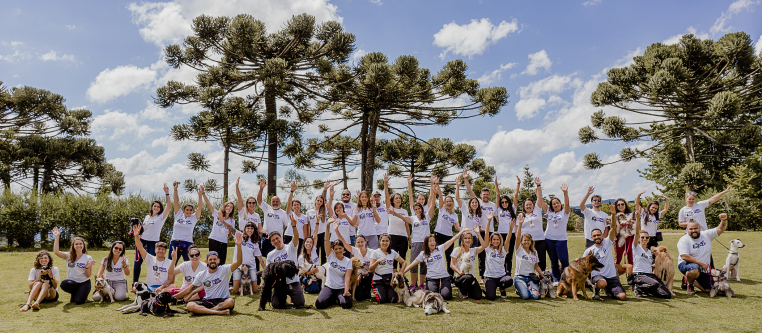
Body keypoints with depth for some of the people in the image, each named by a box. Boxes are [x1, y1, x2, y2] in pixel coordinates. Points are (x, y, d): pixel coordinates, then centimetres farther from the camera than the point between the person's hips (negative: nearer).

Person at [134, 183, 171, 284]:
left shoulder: (161, 217, -3)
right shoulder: (147, 217, 14)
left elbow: (169, 205, -16)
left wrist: (167, 193, -24)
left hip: (153, 242, -5)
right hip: (142, 241, 5)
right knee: (137, 262, 6)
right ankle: (134, 283, 19)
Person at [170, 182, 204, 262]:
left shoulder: (194, 218, 4)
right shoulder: (178, 215, 7)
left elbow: (199, 207, -7)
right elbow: (176, 202, 1)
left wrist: (200, 195, -20)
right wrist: (175, 190, -7)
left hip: (187, 244, -1)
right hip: (174, 243, 1)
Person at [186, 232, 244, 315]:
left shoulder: (224, 270, -4)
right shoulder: (201, 275, 8)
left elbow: (239, 262, -20)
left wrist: (238, 246, -35)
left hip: (222, 301, -2)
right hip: (207, 301, 3)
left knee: (231, 302, -38)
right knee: (190, 305, -26)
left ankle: (203, 310, -26)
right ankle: (218, 312, -33)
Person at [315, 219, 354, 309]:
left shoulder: (348, 261, 1)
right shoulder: (331, 256, 2)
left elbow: (347, 278, -9)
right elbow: (327, 240, -11)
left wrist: (346, 291, -26)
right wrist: (328, 225, -26)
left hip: (342, 288, -1)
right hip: (329, 287, 1)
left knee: (347, 304, -29)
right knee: (319, 304, -24)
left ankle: (339, 298, 9)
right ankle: (333, 299, 9)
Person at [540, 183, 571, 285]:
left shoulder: (564, 212, 2)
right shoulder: (549, 212, 9)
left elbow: (566, 203, -17)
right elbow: (540, 200, 5)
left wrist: (565, 193, -35)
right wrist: (539, 187, -1)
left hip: (561, 239, -3)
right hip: (549, 239, 3)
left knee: (564, 260, -8)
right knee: (553, 261, 9)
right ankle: (556, 279, 19)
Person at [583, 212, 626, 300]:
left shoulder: (607, 243, 7)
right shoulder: (589, 250, 4)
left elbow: (613, 228, -5)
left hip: (612, 276, 3)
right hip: (597, 275, -3)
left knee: (623, 296, -13)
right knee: (602, 283, -40)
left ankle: (609, 290, 20)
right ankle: (596, 289, -2)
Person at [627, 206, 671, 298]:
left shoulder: (650, 252, 20)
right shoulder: (636, 247, 2)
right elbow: (636, 233, -14)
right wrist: (637, 218, -28)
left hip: (650, 275, 6)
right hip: (638, 275, -6)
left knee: (667, 295, -12)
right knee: (655, 284, -37)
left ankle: (646, 290, 11)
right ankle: (637, 287, -7)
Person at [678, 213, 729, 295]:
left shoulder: (706, 235, 2)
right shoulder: (683, 240, -13)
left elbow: (721, 229, -5)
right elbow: (684, 257, -21)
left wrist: (724, 220, -27)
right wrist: (701, 263, -22)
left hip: (703, 267, 5)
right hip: (686, 264, -5)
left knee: (707, 290, 1)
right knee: (695, 270, -41)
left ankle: (691, 280, 31)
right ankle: (689, 284, -5)